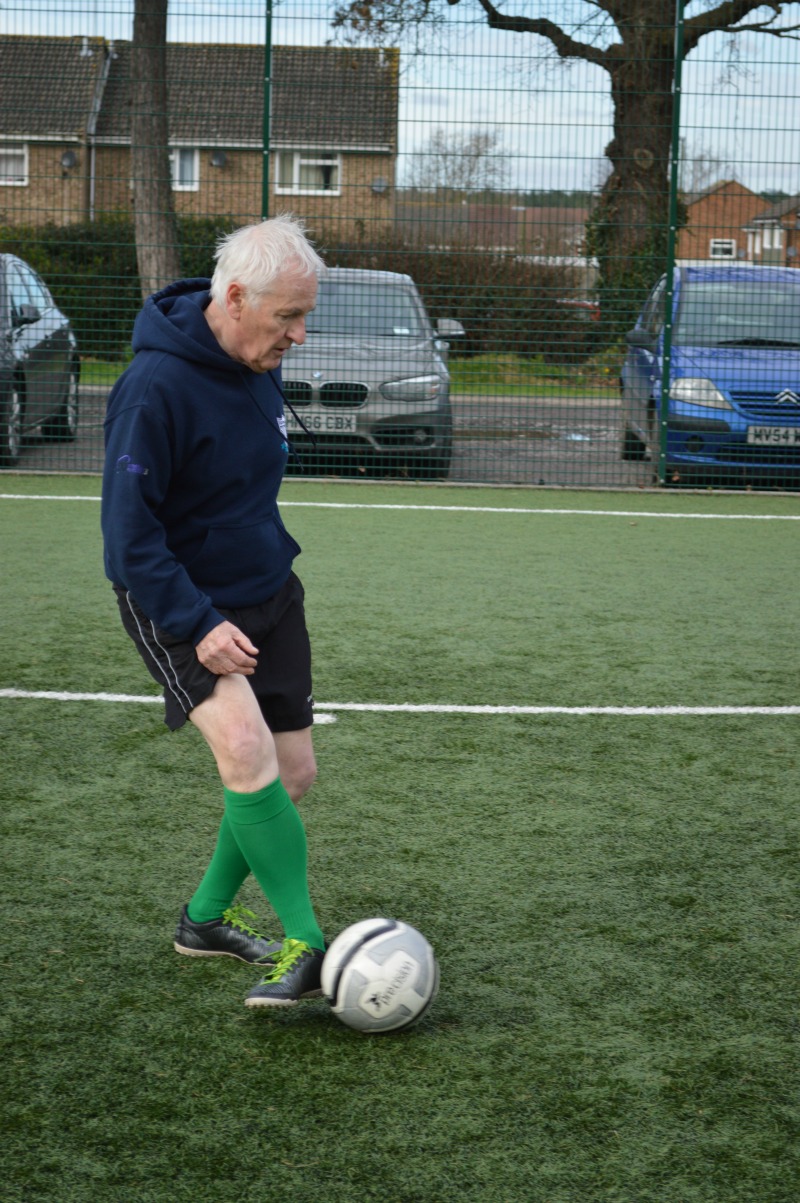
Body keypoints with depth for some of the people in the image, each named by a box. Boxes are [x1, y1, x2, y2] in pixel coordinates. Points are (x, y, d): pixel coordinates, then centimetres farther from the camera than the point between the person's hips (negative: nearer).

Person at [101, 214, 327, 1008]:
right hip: (179, 604, -8)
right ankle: (307, 943, -19)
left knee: (291, 773, 6)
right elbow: (129, 529, -22)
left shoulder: (258, 364, 2)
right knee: (244, 751, -27)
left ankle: (207, 919, 26)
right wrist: (196, 625, -27)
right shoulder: (157, 386, -23)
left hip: (266, 593, 8)